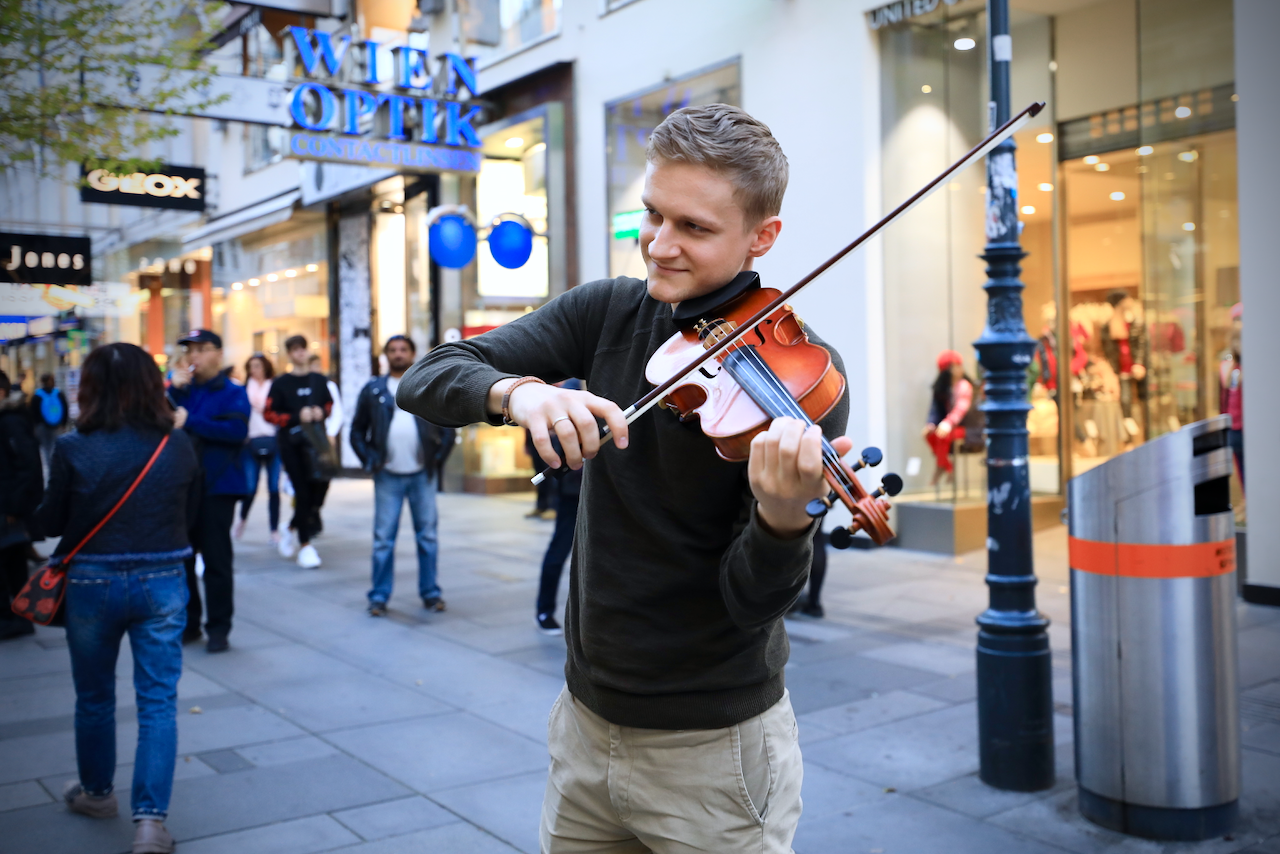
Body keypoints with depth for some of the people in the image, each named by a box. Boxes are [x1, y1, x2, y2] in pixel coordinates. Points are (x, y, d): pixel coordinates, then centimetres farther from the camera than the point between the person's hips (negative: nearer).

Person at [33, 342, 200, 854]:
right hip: (162, 582, 1)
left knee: (94, 697, 19)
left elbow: (50, 523, -2)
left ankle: (96, 792, 38)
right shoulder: (179, 447, -5)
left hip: (92, 582, 0)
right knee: (158, 701, 5)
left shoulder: (74, 449, -12)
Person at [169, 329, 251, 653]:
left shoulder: (232, 392, -2)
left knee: (216, 560, -1)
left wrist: (190, 422, -21)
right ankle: (187, 623, 23)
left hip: (217, 487, -5)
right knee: (180, 557, 11)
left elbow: (237, 431, -20)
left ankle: (218, 629, 7)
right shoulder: (183, 389, 13)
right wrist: (174, 389, -10)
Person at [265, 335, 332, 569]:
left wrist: (321, 412, -2)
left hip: (316, 439, 3)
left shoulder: (319, 380, 10)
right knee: (302, 491, -4)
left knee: (320, 482, -7)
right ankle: (305, 545, 5)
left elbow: (329, 403, 21)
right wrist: (297, 417, -15)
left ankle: (294, 529, 19)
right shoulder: (280, 383, 0)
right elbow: (269, 413, -3)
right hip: (291, 441, -3)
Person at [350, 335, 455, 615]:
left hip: (423, 475, 0)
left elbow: (448, 429, 8)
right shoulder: (373, 390, 6)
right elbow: (357, 431, 9)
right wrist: (369, 460, -3)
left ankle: (430, 593, 15)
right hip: (388, 476, 0)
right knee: (383, 538, 1)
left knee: (427, 536, 5)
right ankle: (379, 596, 9)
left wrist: (438, 458, -2)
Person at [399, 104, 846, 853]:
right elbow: (427, 379, -8)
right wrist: (514, 390, -29)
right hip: (585, 720, 4)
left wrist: (784, 514, -41)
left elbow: (754, 601, -19)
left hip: (712, 744, -4)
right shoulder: (606, 312, -2)